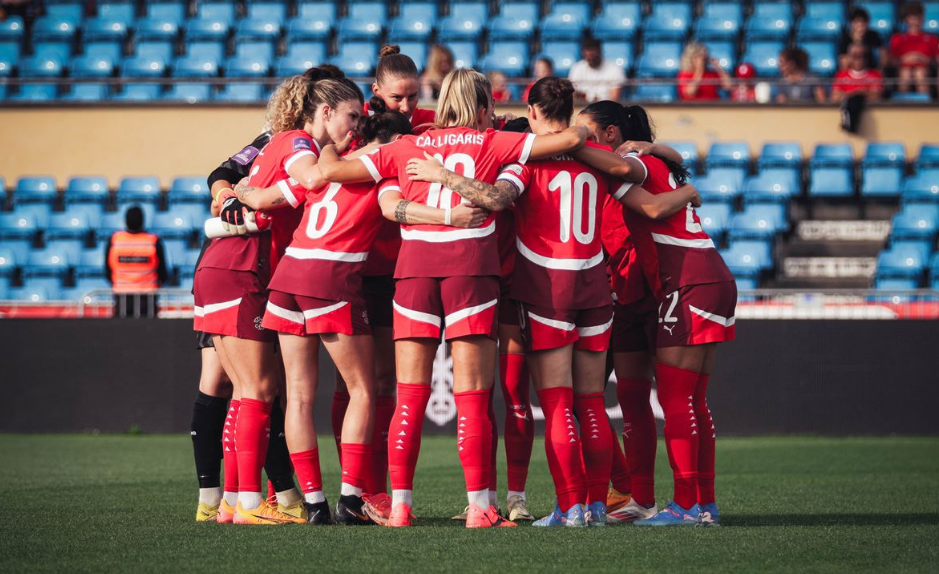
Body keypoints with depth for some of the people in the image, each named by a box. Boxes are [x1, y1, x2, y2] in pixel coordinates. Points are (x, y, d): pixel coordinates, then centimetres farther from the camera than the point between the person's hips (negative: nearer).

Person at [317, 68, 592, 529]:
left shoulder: (406, 147, 17)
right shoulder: (491, 143, 12)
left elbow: (331, 170, 14)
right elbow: (569, 138, 10)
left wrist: (327, 146, 35)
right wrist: (582, 133, 32)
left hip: (414, 264, 2)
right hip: (470, 263, -2)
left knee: (410, 396, 5)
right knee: (472, 397, -2)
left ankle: (399, 506, 3)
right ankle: (478, 507, -4)